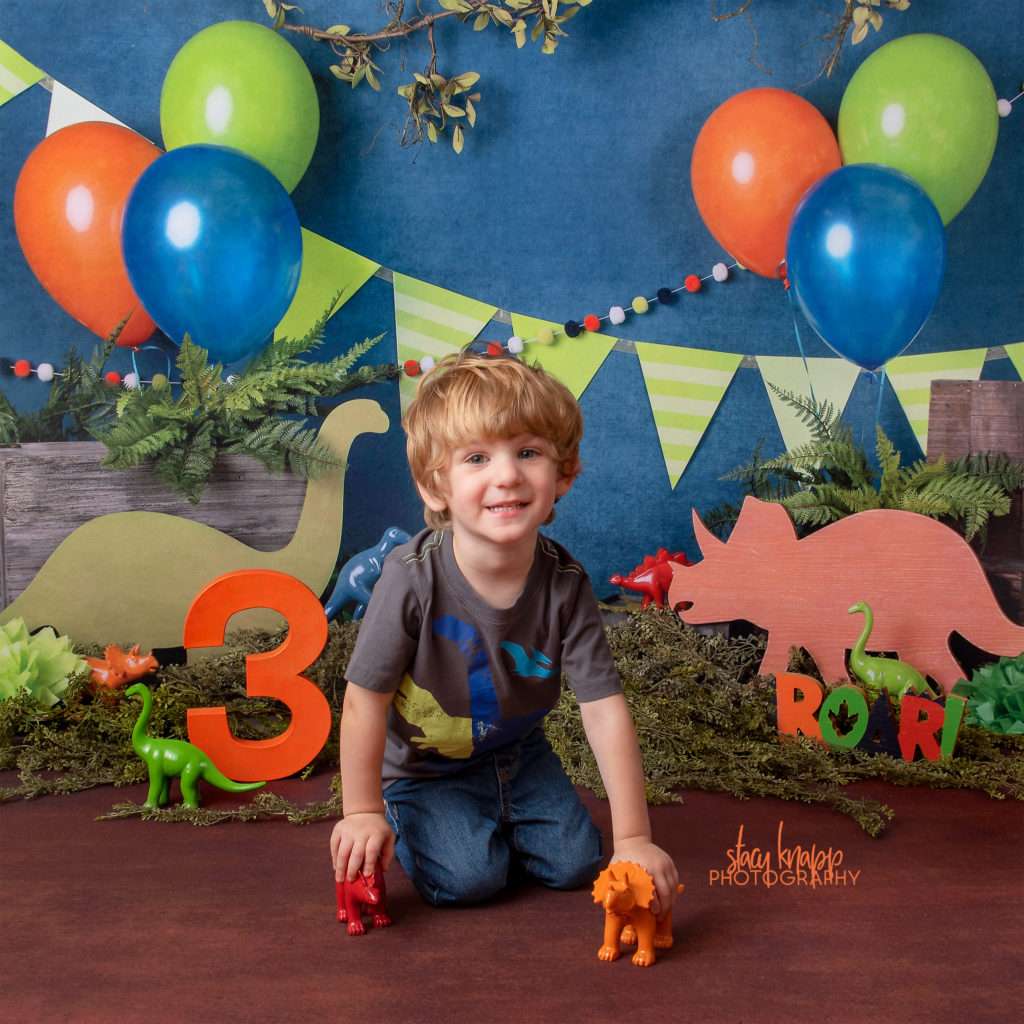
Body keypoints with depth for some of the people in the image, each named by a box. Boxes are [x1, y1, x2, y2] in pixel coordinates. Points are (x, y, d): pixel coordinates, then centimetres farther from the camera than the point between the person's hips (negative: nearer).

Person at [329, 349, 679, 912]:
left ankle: (491, 818, 27)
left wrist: (633, 839, -23)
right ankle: (402, 822, 13)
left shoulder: (565, 584, -23)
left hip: (518, 753, 4)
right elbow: (366, 700, -22)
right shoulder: (414, 576, -33)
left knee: (575, 862, -1)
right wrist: (363, 813, -15)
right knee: (469, 877, -18)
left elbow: (605, 712, -22)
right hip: (423, 769, -3)